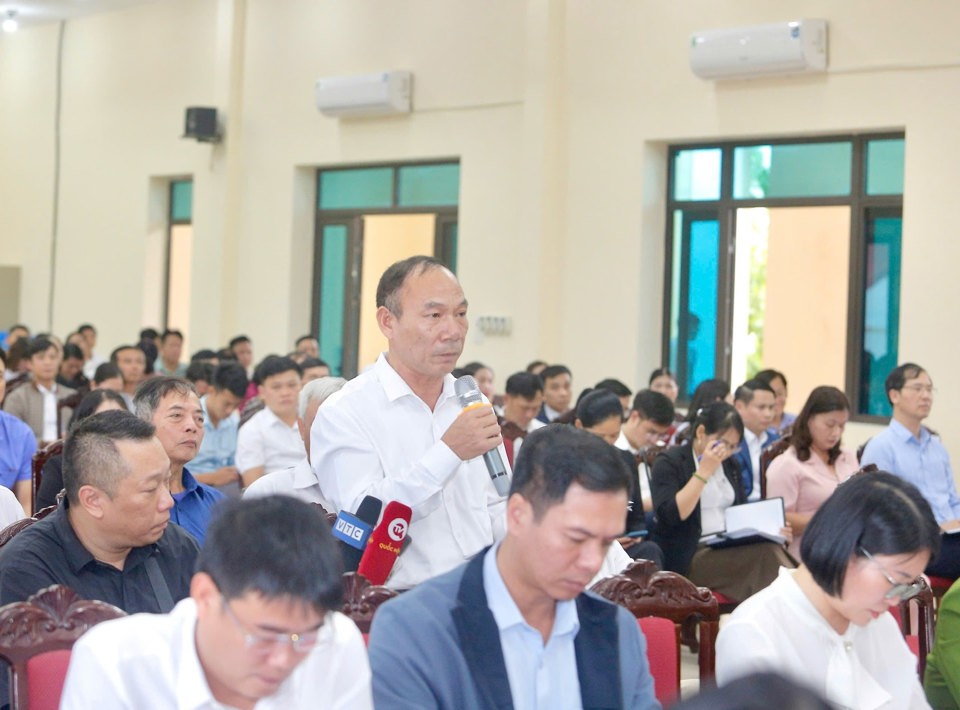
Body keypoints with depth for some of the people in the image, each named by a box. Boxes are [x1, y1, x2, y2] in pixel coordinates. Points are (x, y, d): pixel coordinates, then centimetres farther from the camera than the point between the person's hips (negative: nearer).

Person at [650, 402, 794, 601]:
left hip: (730, 551, 6)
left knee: (772, 548, -28)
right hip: (687, 560, -6)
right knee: (764, 553, -31)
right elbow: (671, 515, -14)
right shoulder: (669, 462, 0)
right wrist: (704, 471, -14)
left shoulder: (730, 466, 20)